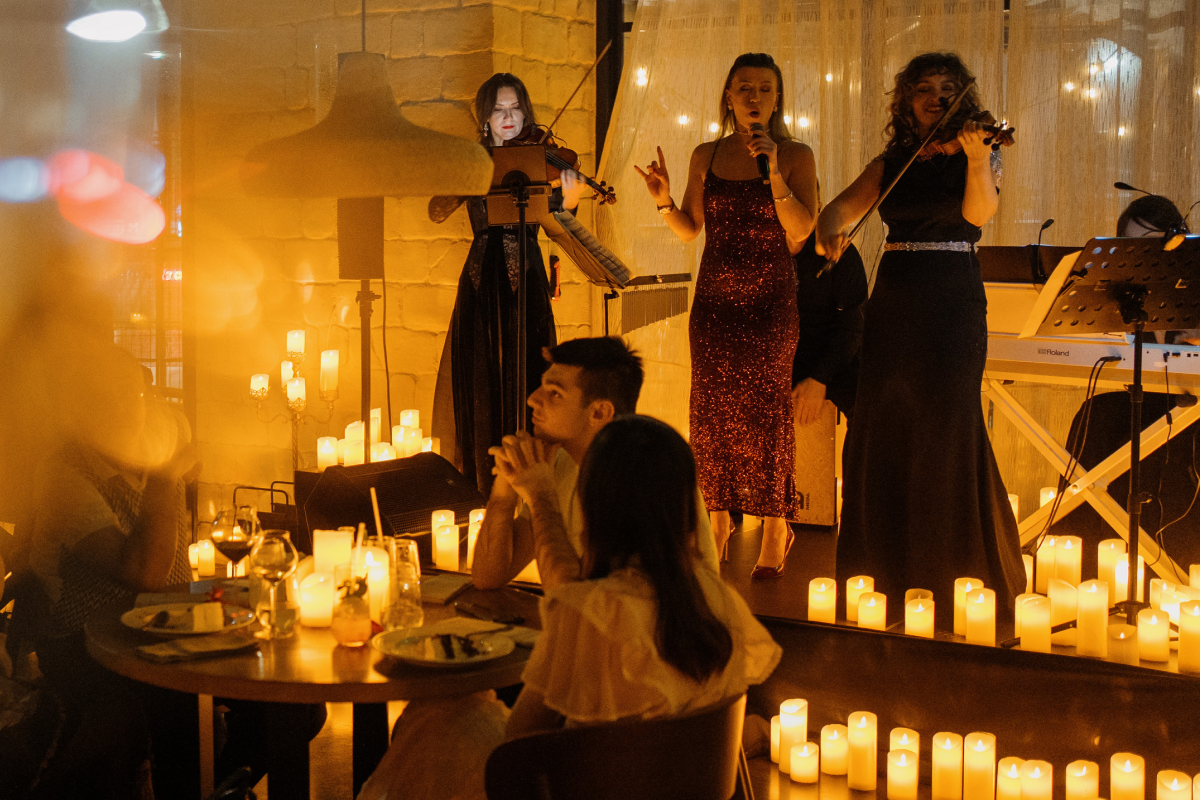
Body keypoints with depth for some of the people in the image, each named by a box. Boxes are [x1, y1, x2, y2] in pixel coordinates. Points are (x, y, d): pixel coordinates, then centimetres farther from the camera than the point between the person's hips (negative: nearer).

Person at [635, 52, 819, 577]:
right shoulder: (706, 157, 9)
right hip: (714, 297, 3)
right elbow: (688, 230, 9)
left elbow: (800, 230, -11)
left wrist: (773, 171, -20)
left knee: (767, 410, -4)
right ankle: (717, 519, 18)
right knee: (712, 409, 5)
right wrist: (664, 200, -10)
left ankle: (774, 531, 5)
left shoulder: (796, 155, 0)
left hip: (770, 299, -3)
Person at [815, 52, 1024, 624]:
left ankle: (963, 566, -2)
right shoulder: (892, 163, 14)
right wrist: (830, 232, -16)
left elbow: (979, 210, -15)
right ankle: (887, 563, 18)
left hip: (953, 302, -4)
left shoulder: (972, 157, 4)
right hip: (894, 299, 4)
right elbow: (842, 208, 6)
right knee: (882, 427, 5)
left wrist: (976, 158, -32)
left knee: (946, 422, -10)